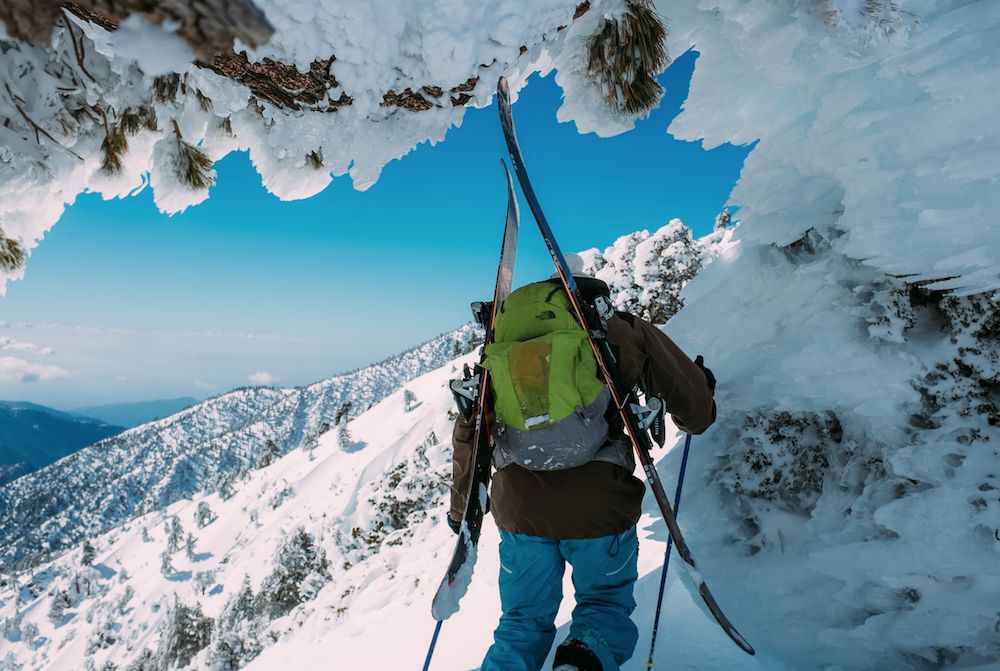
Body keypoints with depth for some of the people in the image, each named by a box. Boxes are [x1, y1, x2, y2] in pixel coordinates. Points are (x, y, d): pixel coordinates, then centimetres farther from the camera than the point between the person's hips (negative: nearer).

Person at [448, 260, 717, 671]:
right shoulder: (625, 331, 7)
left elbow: (469, 431, 14)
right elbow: (695, 411, 5)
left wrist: (461, 506, 25)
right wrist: (698, 399, 30)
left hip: (519, 505, 2)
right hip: (597, 504, -2)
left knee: (525, 621, 22)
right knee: (606, 604, 25)